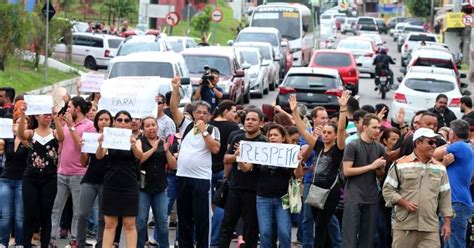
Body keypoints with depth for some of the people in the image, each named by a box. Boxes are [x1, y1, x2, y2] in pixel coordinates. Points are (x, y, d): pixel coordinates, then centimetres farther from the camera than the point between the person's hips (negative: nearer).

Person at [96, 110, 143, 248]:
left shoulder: (134, 139, 0)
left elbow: (139, 156, -18)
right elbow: (99, 156, -11)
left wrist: (133, 145, -41)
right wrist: (100, 144, -34)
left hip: (129, 186, -1)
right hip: (110, 185, 1)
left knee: (129, 224, 0)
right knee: (109, 224, 3)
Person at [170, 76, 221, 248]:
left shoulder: (213, 130, 2)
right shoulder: (186, 125, 9)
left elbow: (215, 149, -12)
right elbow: (173, 108, 0)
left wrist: (203, 131, -12)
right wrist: (176, 89, -10)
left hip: (202, 179, -3)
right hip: (182, 176, 3)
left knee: (202, 217, -1)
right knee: (183, 216, 9)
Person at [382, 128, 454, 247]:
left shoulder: (439, 168, 13)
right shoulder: (401, 165, 2)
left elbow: (445, 197, 15)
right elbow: (387, 190, 3)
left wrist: (447, 222, 9)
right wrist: (404, 203, -12)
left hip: (431, 228, 2)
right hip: (405, 225, -2)